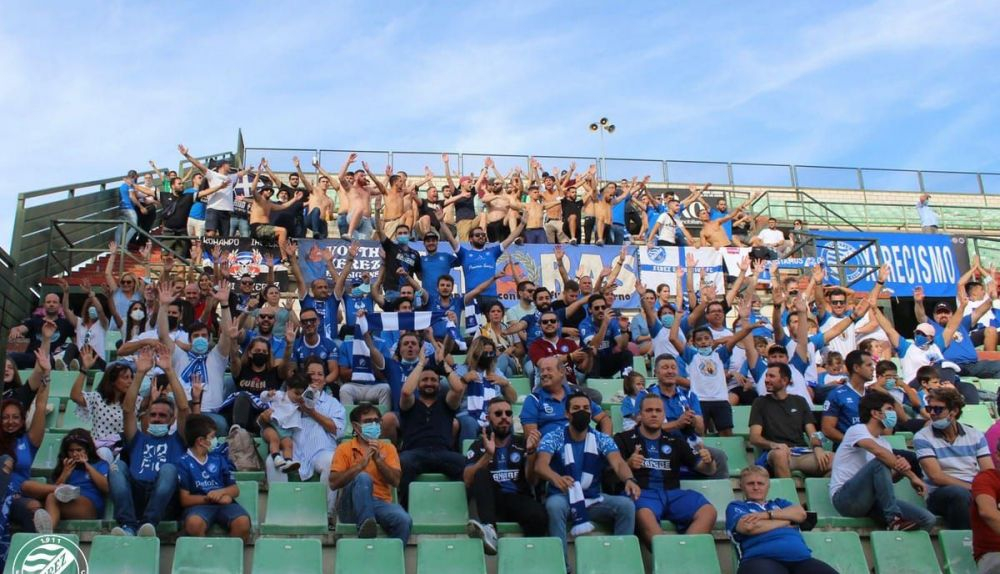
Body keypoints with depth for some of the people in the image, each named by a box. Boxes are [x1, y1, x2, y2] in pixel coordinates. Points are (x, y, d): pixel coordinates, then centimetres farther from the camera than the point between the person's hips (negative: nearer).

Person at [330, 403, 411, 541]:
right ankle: (366, 524, -37)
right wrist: (361, 464, -13)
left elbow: (395, 481, 3)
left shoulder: (388, 448, 16)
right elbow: (334, 483, -4)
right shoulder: (344, 449, 9)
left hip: (381, 503, 2)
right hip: (353, 506, -1)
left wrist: (378, 459, -10)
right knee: (363, 478, -33)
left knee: (404, 520, -31)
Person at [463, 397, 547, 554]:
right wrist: (488, 455, -16)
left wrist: (531, 452, -14)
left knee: (540, 516, -33)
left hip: (519, 499, 0)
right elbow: (468, 481, -3)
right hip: (492, 500, 0)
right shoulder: (479, 445, 13)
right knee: (481, 473, -30)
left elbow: (531, 481, 2)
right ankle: (489, 528, -45)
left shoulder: (522, 444, 15)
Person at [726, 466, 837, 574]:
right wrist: (788, 520, 12)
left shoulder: (779, 503, 35)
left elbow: (801, 513, 13)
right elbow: (749, 527, -1)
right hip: (762, 558, -4)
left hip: (800, 558, 4)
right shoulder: (736, 506, 22)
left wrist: (767, 515, 2)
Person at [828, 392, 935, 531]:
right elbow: (878, 451, -26)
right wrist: (911, 474, -23)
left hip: (870, 500, 7)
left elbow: (892, 477, 5)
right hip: (845, 498, -6)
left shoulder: (884, 442, 20)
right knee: (880, 462, -33)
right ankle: (894, 519, -30)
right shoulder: (857, 430, -5)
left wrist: (902, 467, -19)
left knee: (928, 520, -14)